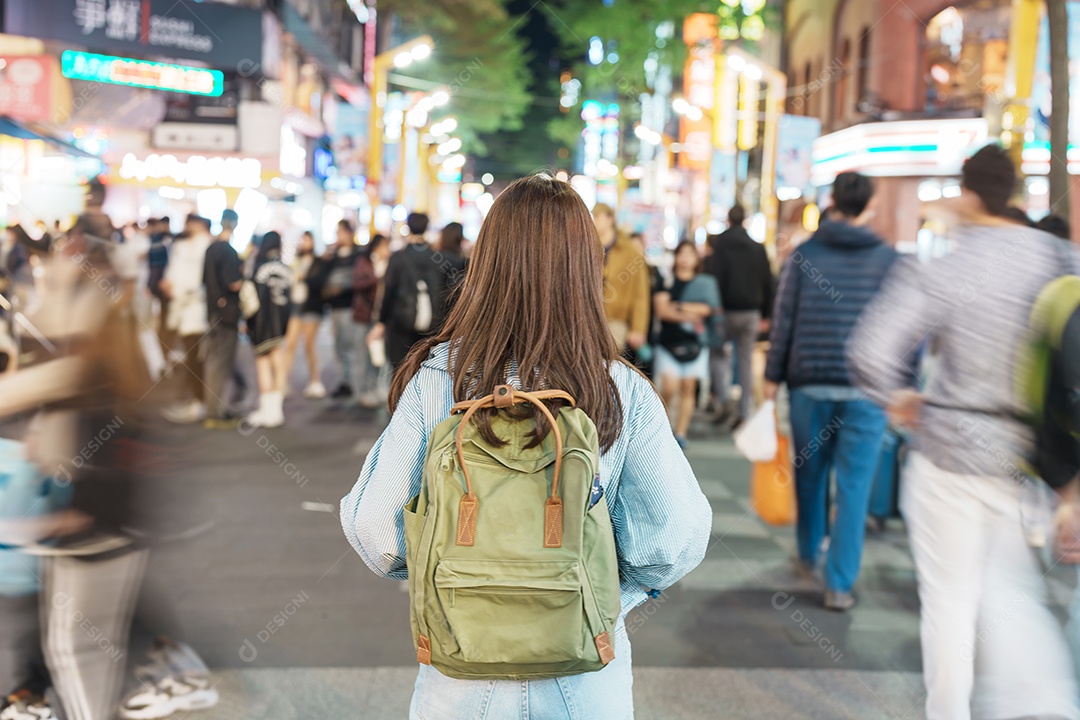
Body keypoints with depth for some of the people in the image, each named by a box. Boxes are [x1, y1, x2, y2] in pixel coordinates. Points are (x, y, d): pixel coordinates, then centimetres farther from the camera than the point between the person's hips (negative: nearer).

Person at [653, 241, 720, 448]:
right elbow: (661, 310, -5)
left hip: (695, 342, 1)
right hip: (669, 340, -1)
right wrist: (689, 315, -14)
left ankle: (681, 433, 4)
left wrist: (678, 306, -6)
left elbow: (707, 308, -3)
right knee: (669, 387, -12)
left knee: (688, 388, 0)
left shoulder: (706, 282, 10)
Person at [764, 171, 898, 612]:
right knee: (854, 486, 1)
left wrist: (773, 377, 7)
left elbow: (783, 321, 1)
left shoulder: (803, 255, 2)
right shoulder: (890, 260, 1)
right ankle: (839, 584, 1)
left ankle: (808, 555, 35)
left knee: (810, 473, 19)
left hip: (810, 382, 2)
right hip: (866, 389, -1)